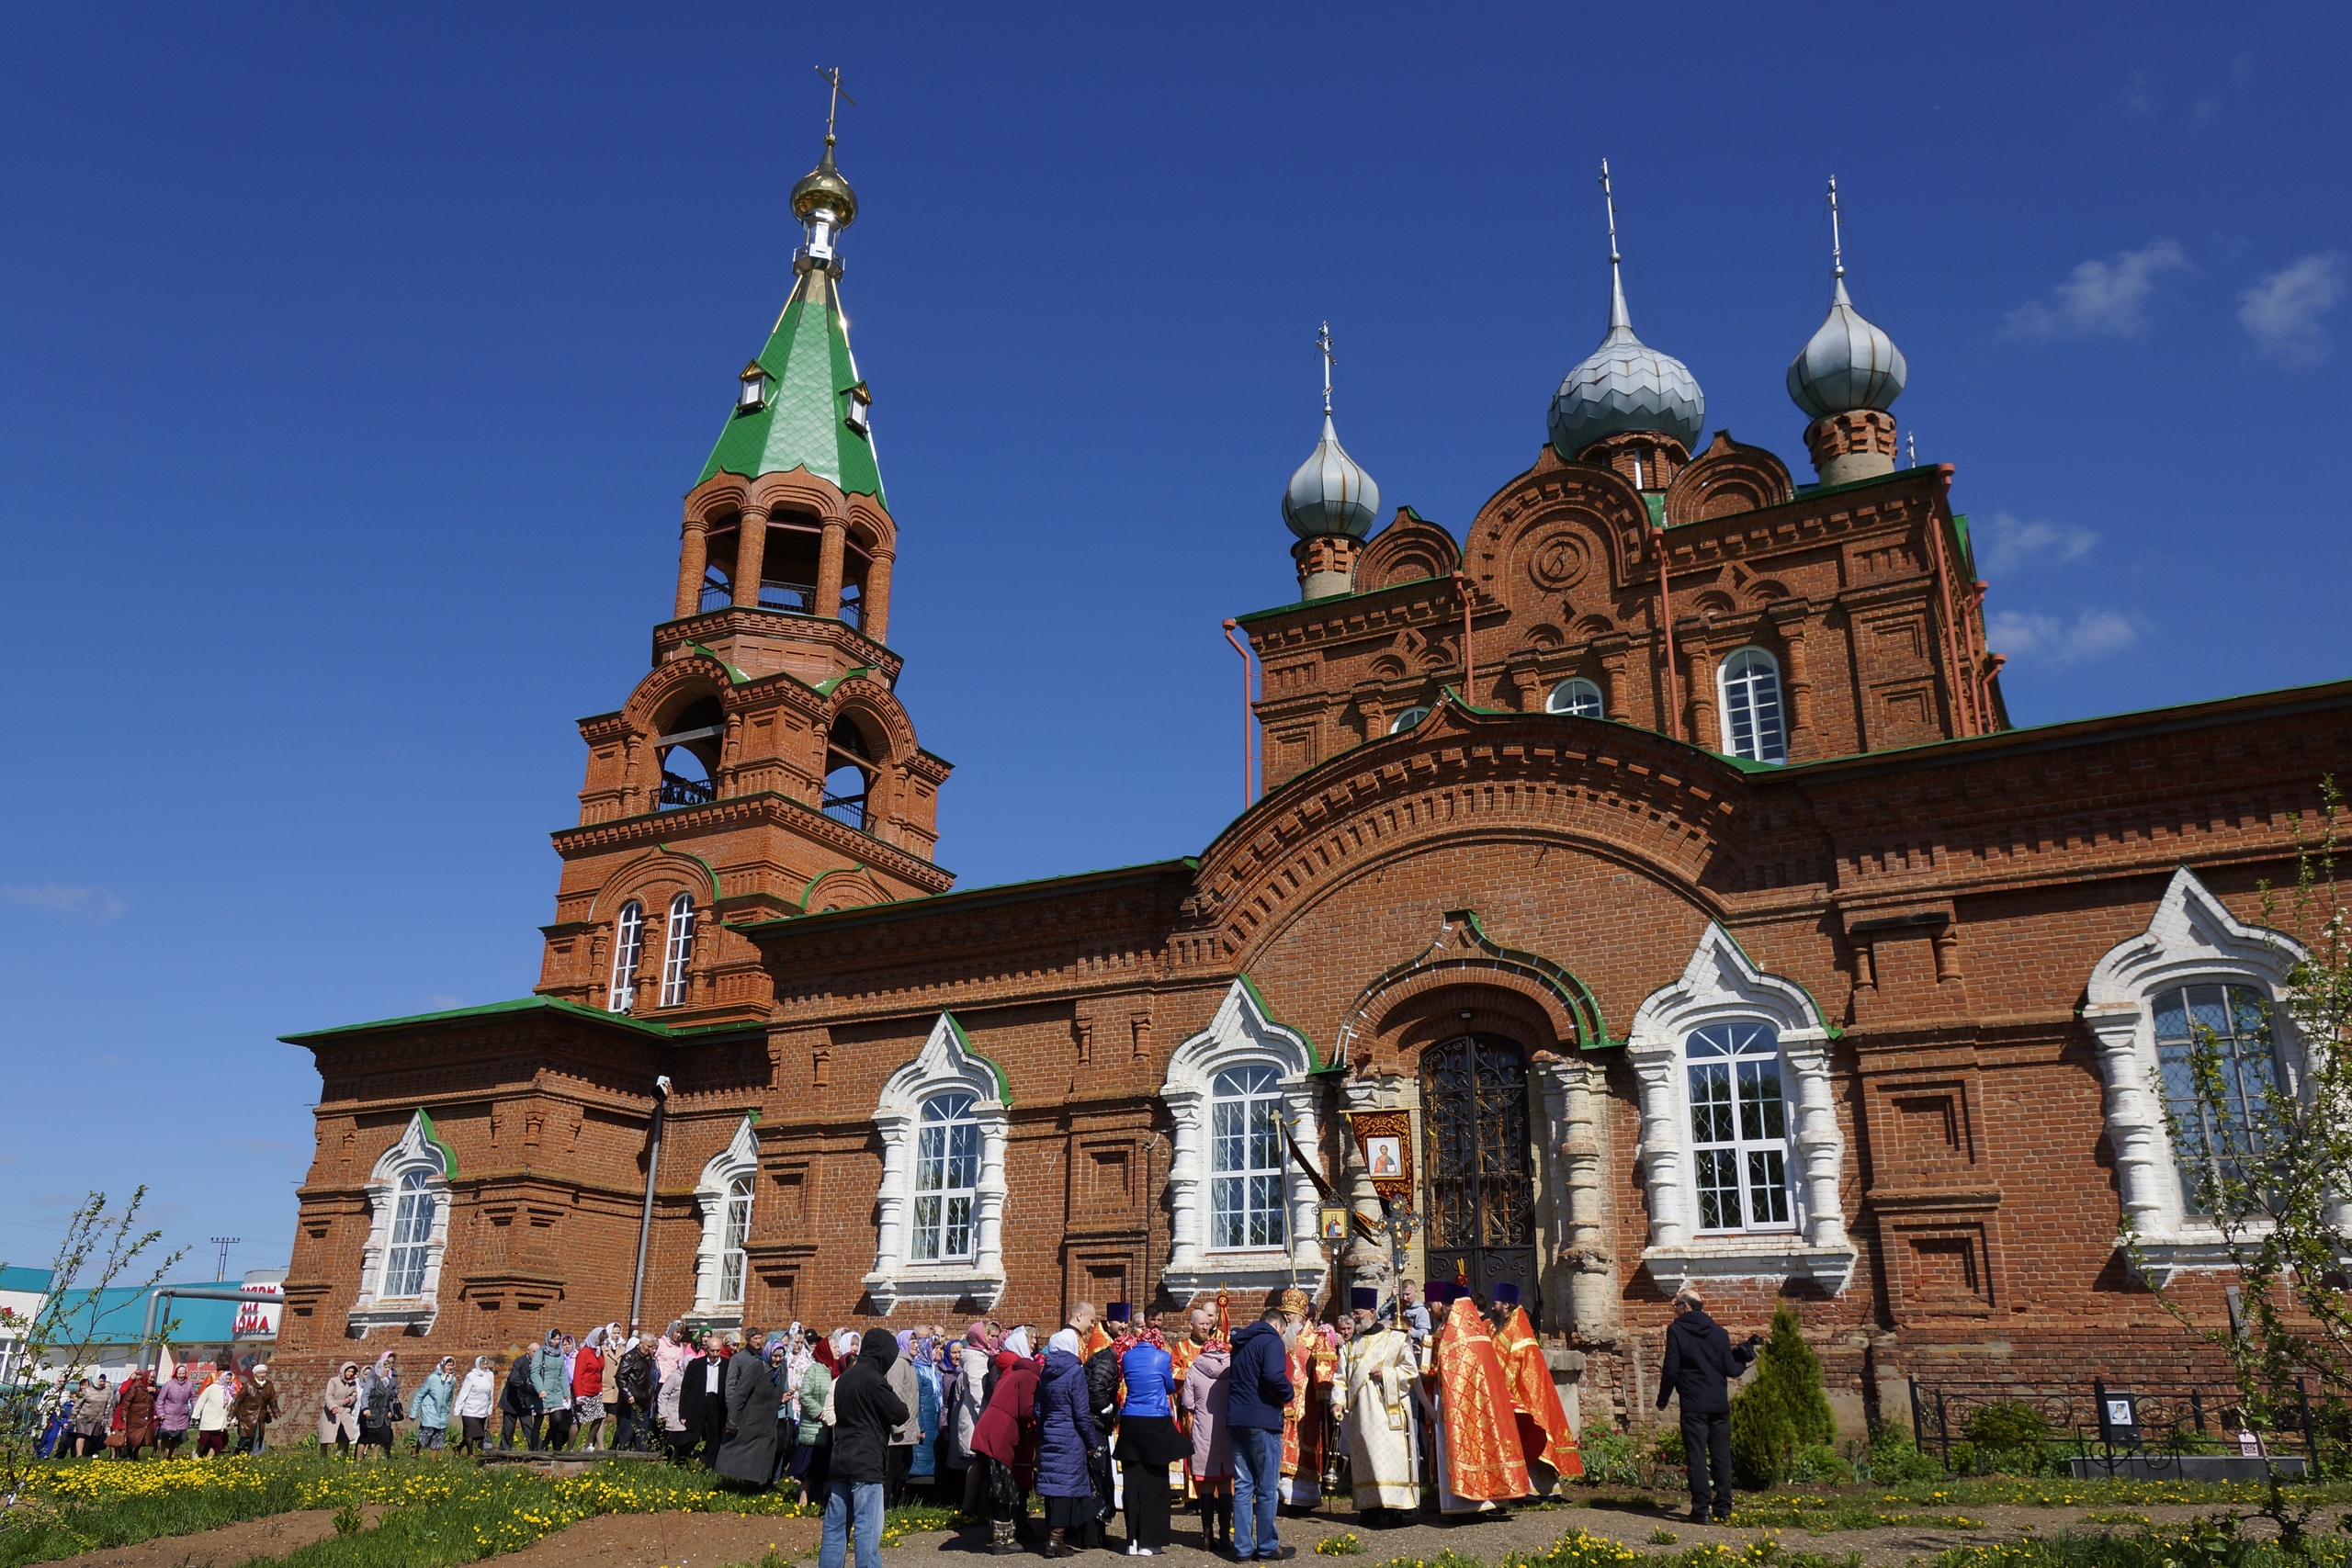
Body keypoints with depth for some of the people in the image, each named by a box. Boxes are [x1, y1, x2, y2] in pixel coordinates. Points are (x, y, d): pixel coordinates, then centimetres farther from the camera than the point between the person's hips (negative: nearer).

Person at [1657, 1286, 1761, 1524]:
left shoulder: (1676, 1330, -4)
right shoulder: (1718, 1331, 6)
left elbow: (1671, 1369, -8)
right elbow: (1731, 1369, 3)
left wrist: (1662, 1400, 4)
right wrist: (1745, 1359, 24)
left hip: (1693, 1404, -4)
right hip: (1720, 1404, 4)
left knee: (1696, 1456, -1)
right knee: (1721, 1456, 9)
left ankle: (1701, 1509, -3)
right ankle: (1723, 1509, 11)